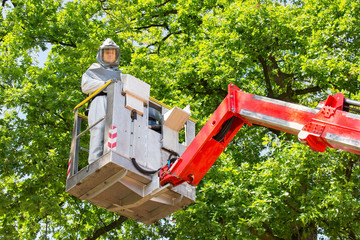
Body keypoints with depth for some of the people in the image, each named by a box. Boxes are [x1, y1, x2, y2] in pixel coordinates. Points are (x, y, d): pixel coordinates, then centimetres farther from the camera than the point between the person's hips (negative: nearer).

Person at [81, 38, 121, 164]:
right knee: (99, 130, -25)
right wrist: (105, 84, -4)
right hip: (100, 100, -3)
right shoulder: (95, 69, 28)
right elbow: (85, 85, 10)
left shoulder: (119, 74, 41)